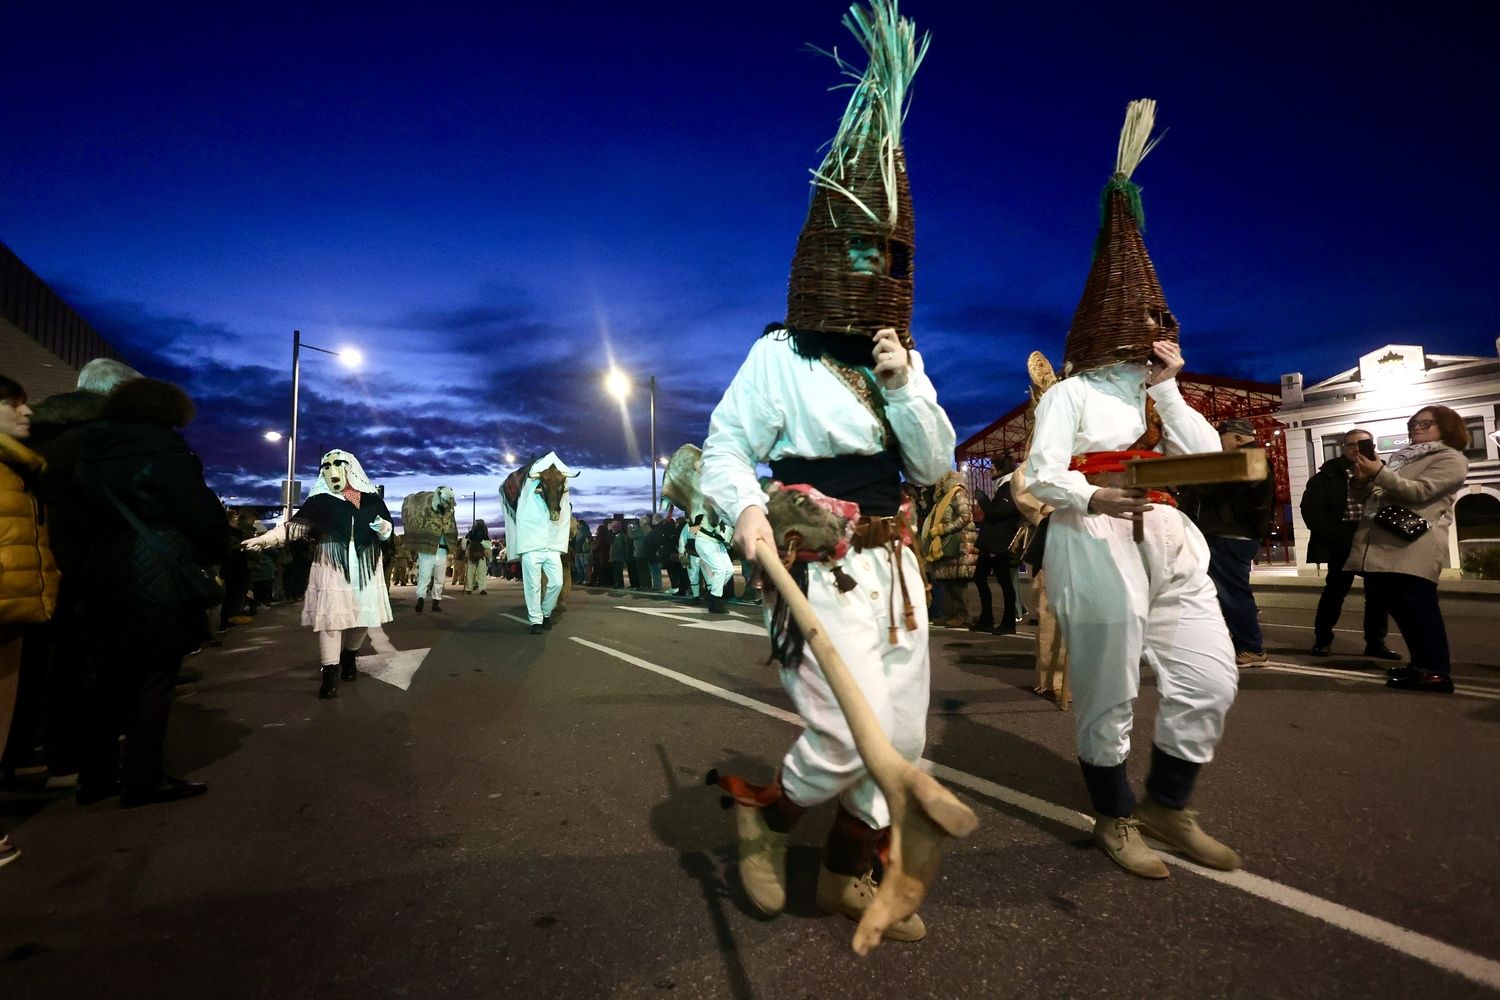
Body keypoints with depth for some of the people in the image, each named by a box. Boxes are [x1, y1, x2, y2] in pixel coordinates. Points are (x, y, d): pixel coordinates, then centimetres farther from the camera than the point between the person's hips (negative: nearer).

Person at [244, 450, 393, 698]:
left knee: (364, 614, 3)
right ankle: (329, 671, -6)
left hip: (366, 566, 2)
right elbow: (296, 524, -7)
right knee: (331, 614, -9)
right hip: (332, 565, -2)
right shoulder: (320, 500, 3)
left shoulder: (372, 499, 9)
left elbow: (388, 528, 16)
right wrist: (266, 538, -21)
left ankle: (349, 657, 26)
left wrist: (384, 529, -7)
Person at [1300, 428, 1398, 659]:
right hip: (1342, 540, -2)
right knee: (1336, 588, -1)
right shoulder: (1329, 474, 4)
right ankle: (1322, 639, 9)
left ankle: (1376, 641, 16)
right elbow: (1311, 508, -4)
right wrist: (1334, 536, -12)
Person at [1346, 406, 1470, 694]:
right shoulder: (1401, 457, 26)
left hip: (1413, 545, -8)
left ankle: (1436, 673, -6)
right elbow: (1367, 498, 23)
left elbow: (1418, 492, -14)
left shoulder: (1451, 459, 3)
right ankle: (1421, 665, 21)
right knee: (1396, 604, 11)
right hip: (1381, 545, 8)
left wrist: (1379, 473, -18)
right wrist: (1362, 479, 3)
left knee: (1418, 606, -10)